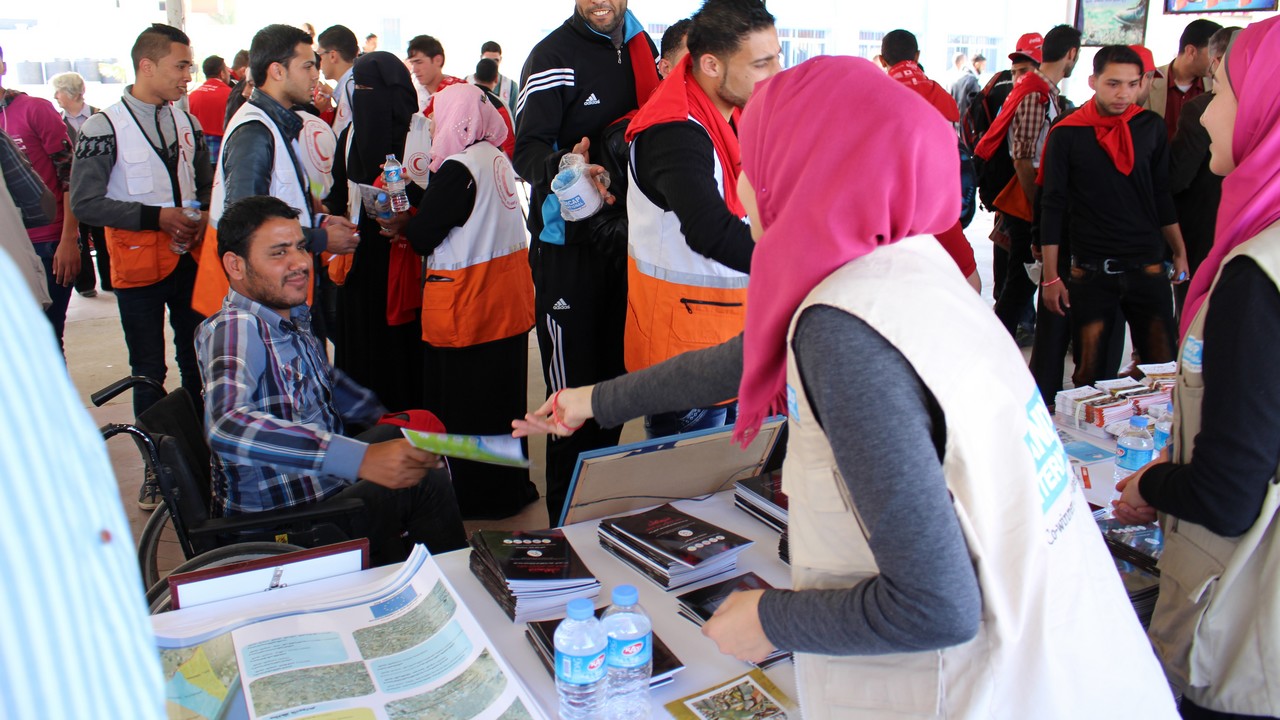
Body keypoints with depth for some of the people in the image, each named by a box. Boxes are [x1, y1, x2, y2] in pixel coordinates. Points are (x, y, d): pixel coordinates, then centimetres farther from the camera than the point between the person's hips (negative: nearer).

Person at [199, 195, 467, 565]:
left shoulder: (293, 318, 4)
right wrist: (361, 459, -49)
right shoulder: (233, 328, -22)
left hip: (328, 488, 10)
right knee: (425, 480, -21)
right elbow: (228, 428, -41)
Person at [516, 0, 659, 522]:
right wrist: (563, 166, -38)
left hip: (626, 238, 7)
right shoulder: (553, 55, -9)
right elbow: (526, 150, -18)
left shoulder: (641, 45, 14)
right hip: (568, 245, -7)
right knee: (574, 389, -3)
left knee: (613, 380, 15)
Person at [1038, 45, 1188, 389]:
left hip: (1148, 267, 3)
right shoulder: (1066, 135, -4)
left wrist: (1180, 252, 14)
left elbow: (1162, 195, 15)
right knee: (1089, 374, 3)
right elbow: (1052, 207, -3)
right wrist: (1050, 277, -5)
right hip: (1090, 272, -3)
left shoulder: (1150, 126, 5)